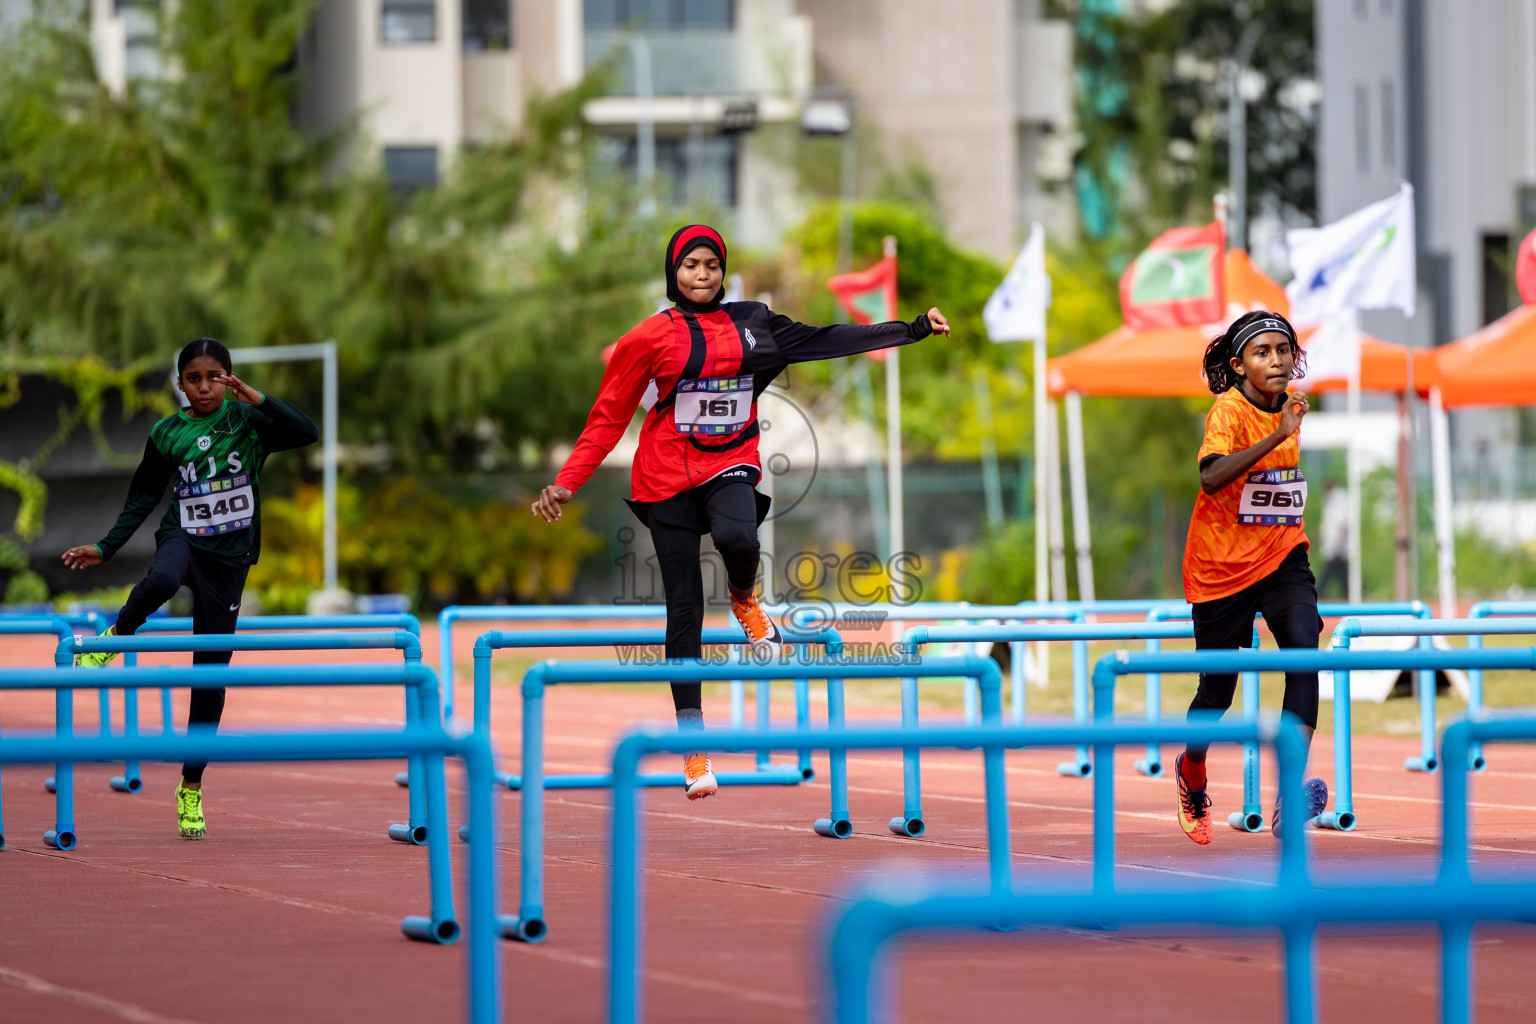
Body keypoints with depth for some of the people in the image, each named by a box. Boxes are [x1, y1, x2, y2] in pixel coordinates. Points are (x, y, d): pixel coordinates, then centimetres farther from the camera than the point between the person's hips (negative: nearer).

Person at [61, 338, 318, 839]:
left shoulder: (248, 421, 0)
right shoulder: (167, 433, 3)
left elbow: (306, 432, -14)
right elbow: (142, 498, 10)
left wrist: (257, 399, -20)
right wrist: (104, 548, 5)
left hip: (229, 556, 0)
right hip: (183, 537, 0)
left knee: (211, 678, 3)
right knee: (161, 582, -42)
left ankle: (191, 788, 12)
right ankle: (115, 639, -13)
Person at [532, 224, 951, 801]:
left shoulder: (752, 323, 7)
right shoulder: (651, 338, -1)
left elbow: (826, 340, 10)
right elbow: (608, 418, 1)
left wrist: (913, 329, 7)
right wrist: (566, 483, -7)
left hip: (730, 465, 1)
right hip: (668, 476, -1)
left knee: (737, 537, -34)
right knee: (684, 608, -3)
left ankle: (745, 598, 5)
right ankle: (693, 745, 4)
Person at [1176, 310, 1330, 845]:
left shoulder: (1287, 403, 3)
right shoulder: (1229, 411, -18)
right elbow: (1211, 477, -38)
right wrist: (1277, 435, -45)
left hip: (1282, 559, 4)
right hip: (1221, 567, -4)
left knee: (1304, 650, -23)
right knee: (1218, 690, 8)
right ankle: (1191, 773, 41)